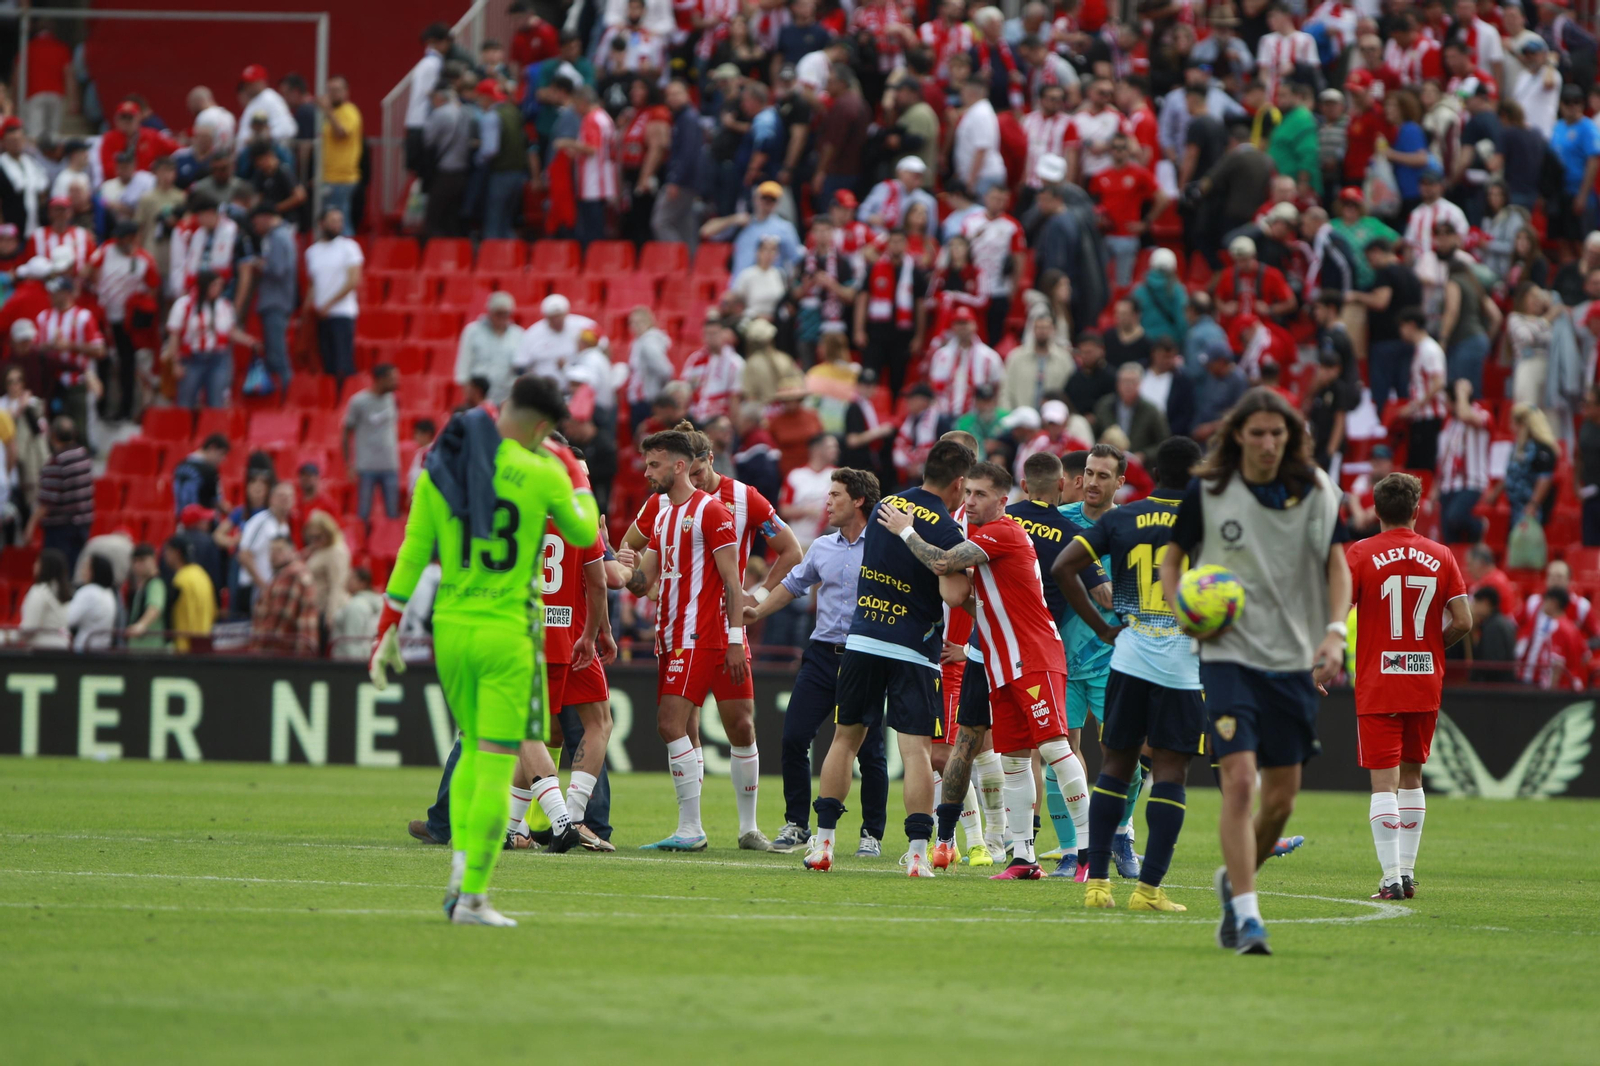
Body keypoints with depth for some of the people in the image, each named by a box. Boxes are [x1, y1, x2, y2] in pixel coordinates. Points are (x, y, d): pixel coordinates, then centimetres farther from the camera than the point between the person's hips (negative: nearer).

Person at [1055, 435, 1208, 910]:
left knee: (1116, 765, 12)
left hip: (1129, 656, 2)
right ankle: (1148, 886, -5)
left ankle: (1097, 880, 8)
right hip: (1183, 664, -2)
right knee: (1169, 772, 0)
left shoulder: (1120, 519, 6)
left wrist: (1102, 627, 5)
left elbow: (1063, 568, 0)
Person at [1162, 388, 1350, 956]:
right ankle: (1246, 918, -15)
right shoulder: (1205, 494, -2)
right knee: (1239, 779, -17)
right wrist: (1181, 609, -9)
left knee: (1282, 795, 7)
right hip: (1229, 654, -3)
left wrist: (1334, 631, -8)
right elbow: (1172, 558, 10)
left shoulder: (1316, 494, 2)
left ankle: (1235, 879, 35)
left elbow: (1337, 564, 8)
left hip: (1294, 659, 3)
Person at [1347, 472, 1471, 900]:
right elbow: (1463, 622, -1)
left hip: (1377, 685, -3)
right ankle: (1407, 871, 17)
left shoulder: (1361, 553, -5)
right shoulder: (1440, 556, 2)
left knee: (1383, 781, -5)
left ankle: (1391, 877, -13)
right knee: (1411, 776, 17)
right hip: (1426, 685, 3)